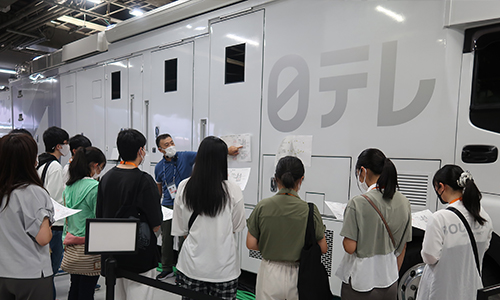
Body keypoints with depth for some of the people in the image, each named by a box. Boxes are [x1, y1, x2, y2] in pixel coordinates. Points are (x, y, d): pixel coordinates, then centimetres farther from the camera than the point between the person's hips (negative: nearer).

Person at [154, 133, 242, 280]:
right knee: (166, 239, 11)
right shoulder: (159, 167, 5)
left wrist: (227, 150, -20)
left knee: (184, 238, 0)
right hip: (167, 207, 3)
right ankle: (167, 269, 29)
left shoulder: (185, 156, -5)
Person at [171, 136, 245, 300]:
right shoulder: (233, 191, -16)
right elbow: (237, 227, -1)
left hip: (192, 266, 2)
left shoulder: (184, 187, -10)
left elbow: (180, 230, -1)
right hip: (223, 268, -1)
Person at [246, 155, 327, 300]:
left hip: (269, 273, 1)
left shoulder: (263, 206, -11)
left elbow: (251, 244, -6)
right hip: (297, 276, 0)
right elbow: (323, 248, -5)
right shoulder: (309, 210, -13)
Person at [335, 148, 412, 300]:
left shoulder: (358, 203, -20)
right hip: (390, 282, 5)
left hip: (361, 280, -5)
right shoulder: (404, 202, -1)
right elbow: (402, 248, 7)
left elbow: (350, 247, -19)